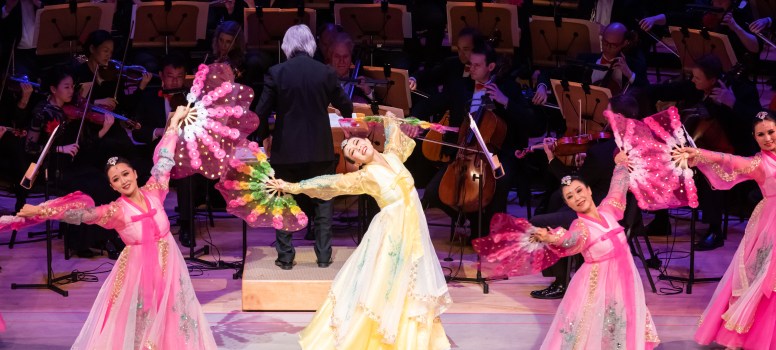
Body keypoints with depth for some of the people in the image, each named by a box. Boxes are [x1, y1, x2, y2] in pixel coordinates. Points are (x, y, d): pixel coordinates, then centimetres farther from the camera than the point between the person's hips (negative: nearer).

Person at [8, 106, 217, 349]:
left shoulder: (152, 192, -4)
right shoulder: (116, 211, -14)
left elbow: (163, 160, 6)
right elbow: (81, 212, -22)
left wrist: (174, 123, 14)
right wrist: (40, 211, -32)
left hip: (168, 266, 4)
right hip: (138, 270, -3)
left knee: (172, 321, 11)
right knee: (134, 326, 1)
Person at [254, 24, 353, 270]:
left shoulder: (276, 73, -8)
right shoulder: (326, 73, -4)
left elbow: (261, 113, -10)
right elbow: (346, 107, 6)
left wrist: (265, 136, 8)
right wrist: (346, 112, 30)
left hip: (286, 149, -1)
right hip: (320, 149, 1)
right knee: (322, 203, 13)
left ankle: (285, 256, 12)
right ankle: (324, 256, 13)